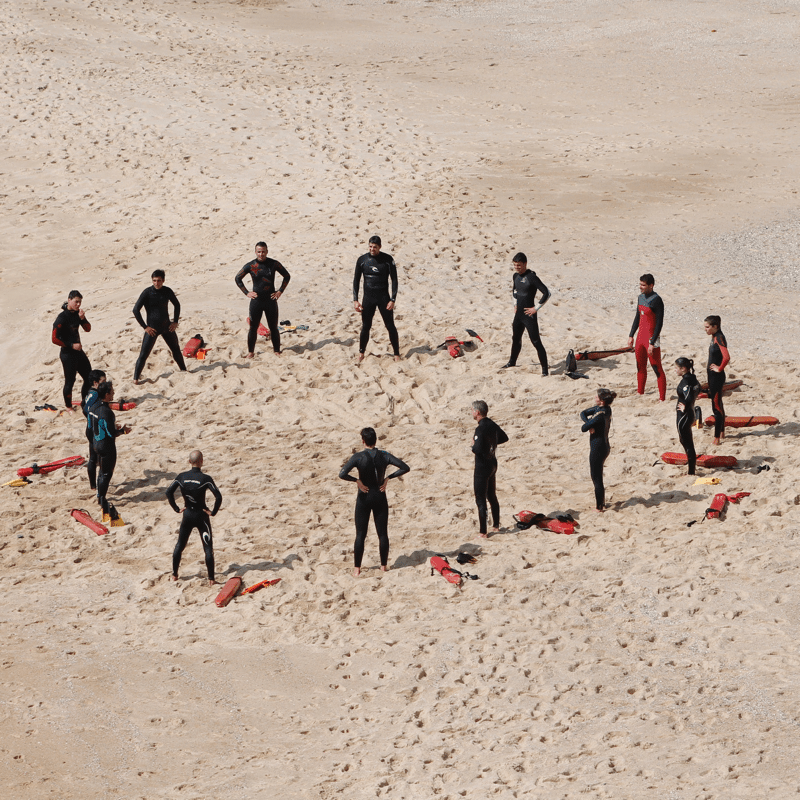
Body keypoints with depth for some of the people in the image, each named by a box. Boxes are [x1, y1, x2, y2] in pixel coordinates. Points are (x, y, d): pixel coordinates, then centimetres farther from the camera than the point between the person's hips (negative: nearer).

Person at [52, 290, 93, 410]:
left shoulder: (77, 313, 4)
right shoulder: (62, 318, -18)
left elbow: (88, 329, 6)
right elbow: (55, 339, -20)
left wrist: (82, 318, -14)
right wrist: (72, 345, -19)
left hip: (78, 351, 8)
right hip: (68, 354, -8)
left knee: (90, 378, 11)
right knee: (69, 381, 0)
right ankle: (69, 407, 17)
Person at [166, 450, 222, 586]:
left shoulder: (182, 477, -5)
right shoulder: (205, 478, -15)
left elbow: (169, 492, -6)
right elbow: (218, 497, -23)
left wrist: (176, 508, 3)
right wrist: (213, 512, -10)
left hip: (187, 515, 3)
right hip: (201, 516, -3)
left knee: (180, 545, 19)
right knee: (208, 548, 2)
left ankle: (174, 575, 25)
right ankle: (211, 579, -1)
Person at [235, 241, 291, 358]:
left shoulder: (274, 264, -2)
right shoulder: (250, 265, -3)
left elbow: (287, 276, 10)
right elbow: (238, 278, 9)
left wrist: (280, 291, 3)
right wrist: (246, 293, 2)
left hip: (271, 300, 0)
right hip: (256, 300, 0)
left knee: (273, 327, 5)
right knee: (253, 327, 3)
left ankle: (277, 351, 15)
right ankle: (251, 352, 13)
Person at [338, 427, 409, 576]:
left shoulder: (358, 457, -14)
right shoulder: (384, 456, -5)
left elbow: (342, 474, -26)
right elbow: (405, 468, -8)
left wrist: (357, 481, -13)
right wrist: (388, 478, -5)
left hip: (364, 498, -2)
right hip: (380, 497, 2)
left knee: (360, 534, 4)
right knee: (383, 534, 11)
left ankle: (357, 568, 5)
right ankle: (383, 565, 15)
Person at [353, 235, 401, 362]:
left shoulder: (388, 260, -7)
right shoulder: (362, 260, -1)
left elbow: (394, 280, -3)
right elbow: (356, 280, 5)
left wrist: (393, 300, -10)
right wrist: (355, 300, -1)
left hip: (383, 297, -2)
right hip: (368, 298, 2)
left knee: (390, 326, -1)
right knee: (365, 327, 6)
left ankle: (397, 355, 8)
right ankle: (361, 354, 22)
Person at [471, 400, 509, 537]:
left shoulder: (480, 429, -23)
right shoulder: (492, 425, 4)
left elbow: (478, 449, -31)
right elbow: (504, 438, 19)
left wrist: (473, 446, -10)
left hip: (482, 465, -9)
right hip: (493, 463, 9)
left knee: (480, 499, -3)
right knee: (492, 496, 22)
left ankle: (483, 532, -1)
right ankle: (496, 525, 32)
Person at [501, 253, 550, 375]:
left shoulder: (532, 277, -18)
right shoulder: (516, 276, 7)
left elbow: (546, 293, -21)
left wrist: (536, 308, -17)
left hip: (529, 315, -8)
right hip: (518, 314, 8)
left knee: (536, 342, -10)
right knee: (515, 338, 22)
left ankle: (545, 368, -7)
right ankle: (512, 362, 41)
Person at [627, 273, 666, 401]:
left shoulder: (657, 300, -17)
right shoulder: (641, 297, 8)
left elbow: (659, 323, -17)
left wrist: (652, 343, -20)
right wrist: (631, 335, 18)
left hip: (651, 338, -8)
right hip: (641, 337, 8)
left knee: (657, 369, -4)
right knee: (640, 367, 17)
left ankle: (662, 398, 0)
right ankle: (640, 393, 30)